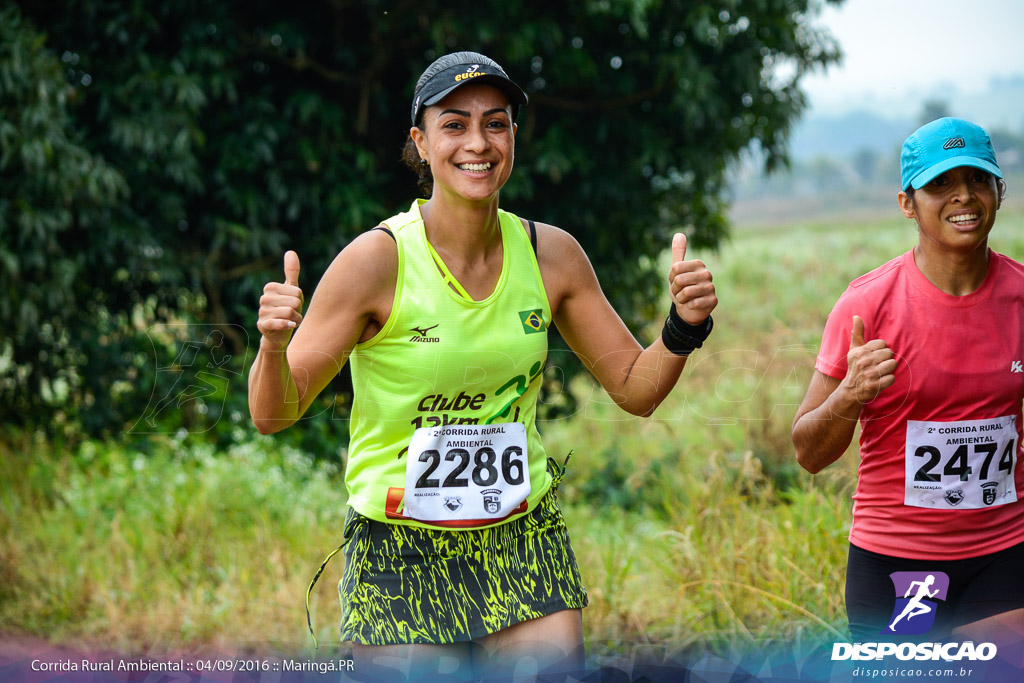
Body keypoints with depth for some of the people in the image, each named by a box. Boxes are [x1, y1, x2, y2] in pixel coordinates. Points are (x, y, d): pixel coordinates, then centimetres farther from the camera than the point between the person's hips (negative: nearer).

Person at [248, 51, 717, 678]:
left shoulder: (550, 254, -1)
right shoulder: (378, 261, -13)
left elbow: (636, 389, 8)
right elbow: (273, 415, -10)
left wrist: (684, 326, -10)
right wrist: (274, 345, -30)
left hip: (526, 542, 3)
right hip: (402, 554, -3)